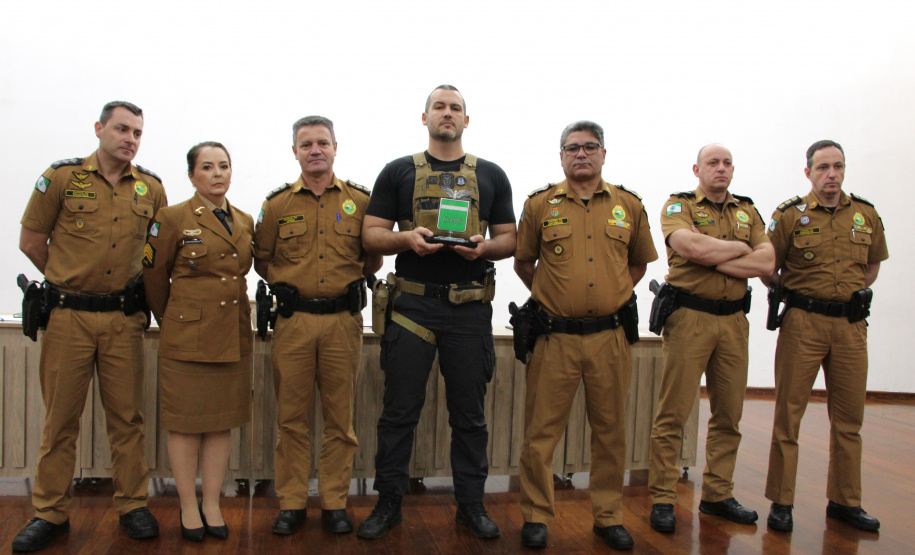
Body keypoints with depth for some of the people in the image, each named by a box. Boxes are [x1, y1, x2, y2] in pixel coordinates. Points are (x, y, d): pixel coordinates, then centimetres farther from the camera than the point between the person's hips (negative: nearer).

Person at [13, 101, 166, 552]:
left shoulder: (151, 188, 6)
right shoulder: (61, 177, -1)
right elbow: (30, 241, 5)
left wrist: (135, 288, 11)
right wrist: (69, 281, 11)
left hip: (124, 319, 2)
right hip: (68, 316, -2)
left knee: (127, 416, 8)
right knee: (60, 417, 7)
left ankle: (132, 505, 20)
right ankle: (50, 513, 20)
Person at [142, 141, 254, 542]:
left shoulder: (246, 223, 9)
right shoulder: (172, 219, -4)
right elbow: (154, 277, 3)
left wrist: (231, 312, 15)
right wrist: (170, 321, 11)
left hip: (234, 336, 4)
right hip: (187, 336, -4)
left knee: (223, 420, 9)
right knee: (185, 421, 3)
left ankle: (212, 505, 21)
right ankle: (188, 507, 17)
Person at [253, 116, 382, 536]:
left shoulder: (360, 201, 5)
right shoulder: (277, 203, 5)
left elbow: (373, 258, 11)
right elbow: (262, 260, 13)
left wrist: (349, 278, 0)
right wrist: (291, 284, 2)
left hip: (343, 320, 0)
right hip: (292, 320, 0)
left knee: (341, 418, 6)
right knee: (292, 417, 6)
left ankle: (334, 502, 20)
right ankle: (291, 503, 20)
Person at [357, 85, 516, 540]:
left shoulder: (491, 176, 11)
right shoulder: (398, 172, 8)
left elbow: (508, 240, 11)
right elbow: (371, 235, 5)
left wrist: (484, 247, -11)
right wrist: (407, 238, -15)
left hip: (470, 309, 1)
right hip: (412, 304, -1)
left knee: (469, 412, 9)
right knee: (400, 410, 6)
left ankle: (471, 503, 24)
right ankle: (388, 503, 21)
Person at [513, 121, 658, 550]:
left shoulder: (629, 205, 8)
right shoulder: (539, 204, 3)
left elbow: (639, 262, 20)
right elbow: (522, 262, 12)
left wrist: (615, 295, 13)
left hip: (610, 336, 2)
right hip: (555, 336, -2)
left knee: (611, 430, 11)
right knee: (542, 429, 3)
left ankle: (608, 516, 27)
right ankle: (536, 516, 20)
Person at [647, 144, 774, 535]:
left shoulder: (747, 211, 15)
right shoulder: (679, 205, 2)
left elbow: (766, 262, 0)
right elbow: (691, 246, -19)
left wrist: (713, 259, -10)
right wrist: (739, 248, -5)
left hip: (733, 320, 5)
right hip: (689, 318, -5)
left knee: (728, 414, 10)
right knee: (673, 414, -4)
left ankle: (718, 495, 24)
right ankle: (662, 499, 6)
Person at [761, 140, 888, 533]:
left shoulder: (866, 214, 8)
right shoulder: (790, 214, -3)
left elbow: (874, 263, 22)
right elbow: (767, 270, 1)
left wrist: (855, 293, 11)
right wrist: (791, 296, 0)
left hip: (851, 324, 4)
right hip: (803, 323, -4)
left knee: (849, 417, 10)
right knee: (789, 412, 0)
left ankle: (845, 501, 24)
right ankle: (780, 501, 10)